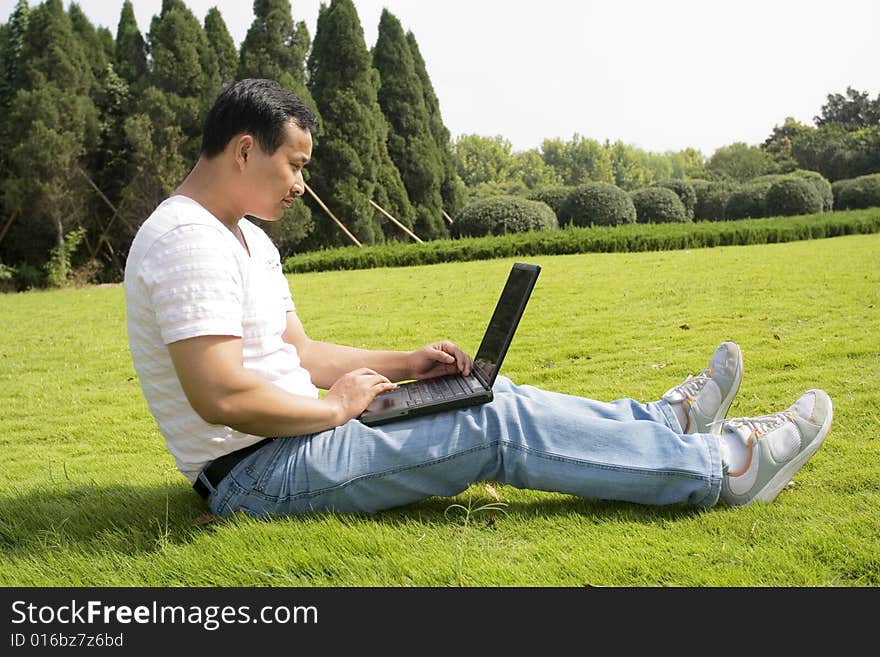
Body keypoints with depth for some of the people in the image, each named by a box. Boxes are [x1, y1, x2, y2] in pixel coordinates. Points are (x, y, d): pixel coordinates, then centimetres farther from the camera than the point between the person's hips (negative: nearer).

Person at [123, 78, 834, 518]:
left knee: (489, 396, 8)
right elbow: (222, 397, -30)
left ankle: (666, 420, 18)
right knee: (500, 425, -14)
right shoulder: (188, 240, -20)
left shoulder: (245, 236, 15)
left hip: (291, 438, 10)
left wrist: (402, 364, 9)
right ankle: (724, 466, -5)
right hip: (259, 474, -10)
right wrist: (336, 408, -15)